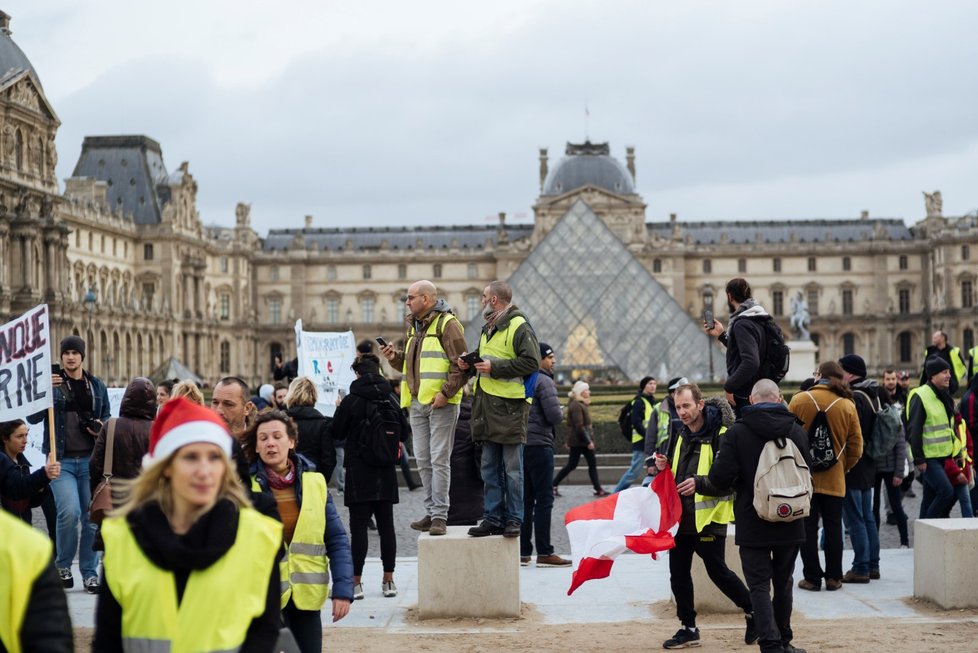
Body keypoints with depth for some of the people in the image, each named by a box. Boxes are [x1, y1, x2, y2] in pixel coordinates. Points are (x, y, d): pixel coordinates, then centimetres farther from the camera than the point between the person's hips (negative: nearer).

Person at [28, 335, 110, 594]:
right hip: (61, 460, -3)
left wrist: (101, 426, -1)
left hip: (90, 460, 3)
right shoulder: (52, 383, 2)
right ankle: (63, 565, 5)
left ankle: (90, 573, 14)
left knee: (92, 517, 3)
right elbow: (33, 418, -6)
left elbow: (107, 416, 21)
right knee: (70, 512, -17)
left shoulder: (97, 386, 11)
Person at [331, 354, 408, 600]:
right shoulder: (391, 400, 2)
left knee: (358, 527, -2)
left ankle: (355, 582, -2)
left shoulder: (351, 401, -9)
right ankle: (388, 580, 11)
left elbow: (336, 432, -2)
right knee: (386, 525, 8)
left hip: (359, 472, -4)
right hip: (386, 472, 4)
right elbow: (404, 433, 9)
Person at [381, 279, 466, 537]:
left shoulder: (447, 324, -9)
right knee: (423, 460, 10)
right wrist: (395, 357, 9)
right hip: (417, 402, 9)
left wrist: (446, 392, -20)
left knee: (439, 459, -6)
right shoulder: (414, 326, 19)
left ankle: (440, 516, -3)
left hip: (441, 403, -8)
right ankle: (431, 512, 17)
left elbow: (460, 364, -14)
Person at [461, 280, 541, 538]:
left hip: (510, 406, -9)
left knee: (512, 469, -2)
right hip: (487, 406, 9)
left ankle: (514, 519, 4)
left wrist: (494, 368, -17)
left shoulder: (519, 327, -8)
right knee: (490, 468, 10)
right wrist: (470, 364, 10)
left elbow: (531, 362, -17)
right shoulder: (487, 329, 20)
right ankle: (493, 518, 15)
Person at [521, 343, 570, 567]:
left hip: (521, 445, 8)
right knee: (544, 499, -5)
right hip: (539, 445, -8)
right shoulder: (543, 381, -11)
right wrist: (561, 413, 4)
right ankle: (544, 552, -5)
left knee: (526, 499, 10)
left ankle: (523, 551, 11)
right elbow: (554, 415, -19)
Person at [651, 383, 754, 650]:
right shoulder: (680, 437, 11)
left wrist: (700, 482, -29)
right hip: (681, 516, 7)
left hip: (708, 517, -7)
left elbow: (732, 478, -18)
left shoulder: (721, 435, -15)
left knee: (718, 571, 2)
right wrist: (663, 466, 2)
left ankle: (752, 610, 24)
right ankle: (688, 628, 19)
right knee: (678, 573, 8)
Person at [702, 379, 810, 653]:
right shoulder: (798, 431, 1)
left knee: (759, 586, -1)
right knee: (783, 584, 17)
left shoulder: (737, 432, -12)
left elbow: (721, 476, -18)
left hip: (753, 524, -4)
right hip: (789, 524, 4)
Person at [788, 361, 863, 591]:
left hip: (803, 476, -1)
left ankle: (812, 577, 7)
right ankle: (833, 577, 14)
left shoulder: (799, 400, -6)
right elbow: (855, 445, -1)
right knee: (833, 528, 10)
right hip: (834, 478, 1)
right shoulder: (847, 406, -3)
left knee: (807, 527, 6)